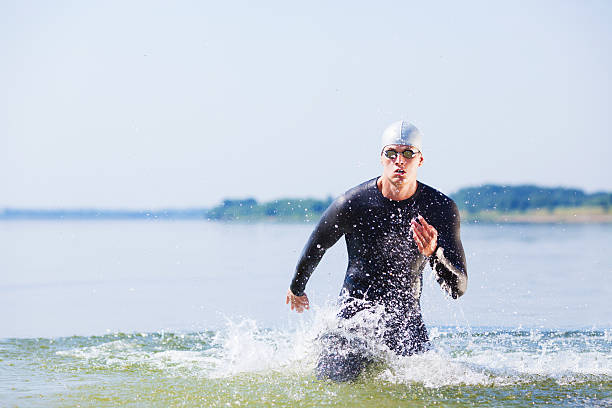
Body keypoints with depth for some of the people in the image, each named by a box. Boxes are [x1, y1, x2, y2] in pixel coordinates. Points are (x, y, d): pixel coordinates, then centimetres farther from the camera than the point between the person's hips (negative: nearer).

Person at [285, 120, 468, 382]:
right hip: (356, 311, -1)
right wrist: (297, 287, 23)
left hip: (406, 319, 1)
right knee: (334, 380, -14)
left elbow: (458, 288, -14)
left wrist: (433, 253, -35)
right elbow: (317, 245, 8)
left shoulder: (441, 208, -11)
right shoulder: (353, 203, -14)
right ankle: (327, 346, 24)